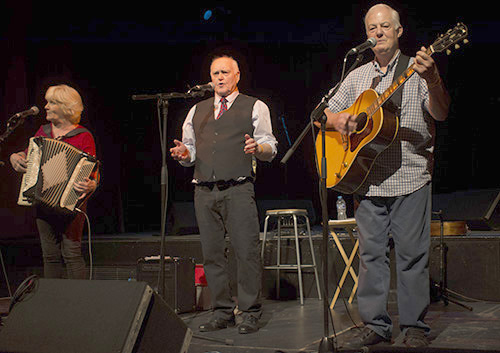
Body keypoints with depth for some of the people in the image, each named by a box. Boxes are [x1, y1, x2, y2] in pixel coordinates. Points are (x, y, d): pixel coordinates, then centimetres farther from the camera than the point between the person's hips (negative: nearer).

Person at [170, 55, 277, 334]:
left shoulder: (254, 107, 9)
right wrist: (185, 154, -1)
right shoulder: (197, 111, 22)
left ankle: (251, 313, 0)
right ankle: (223, 312, 13)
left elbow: (271, 149, 4)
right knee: (212, 253, 5)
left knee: (247, 252, -7)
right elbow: (191, 150, 22)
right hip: (204, 192, 4)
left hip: (238, 189, -4)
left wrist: (257, 148, -18)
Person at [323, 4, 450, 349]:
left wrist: (432, 81, -32)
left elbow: (440, 114, -12)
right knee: (371, 252, 6)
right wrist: (337, 119, -7)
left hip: (410, 177, -4)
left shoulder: (418, 70, 2)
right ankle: (376, 324, 14)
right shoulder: (357, 77, 15)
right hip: (367, 178, 4)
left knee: (413, 253, -1)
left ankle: (415, 325, 8)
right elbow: (327, 114, 18)